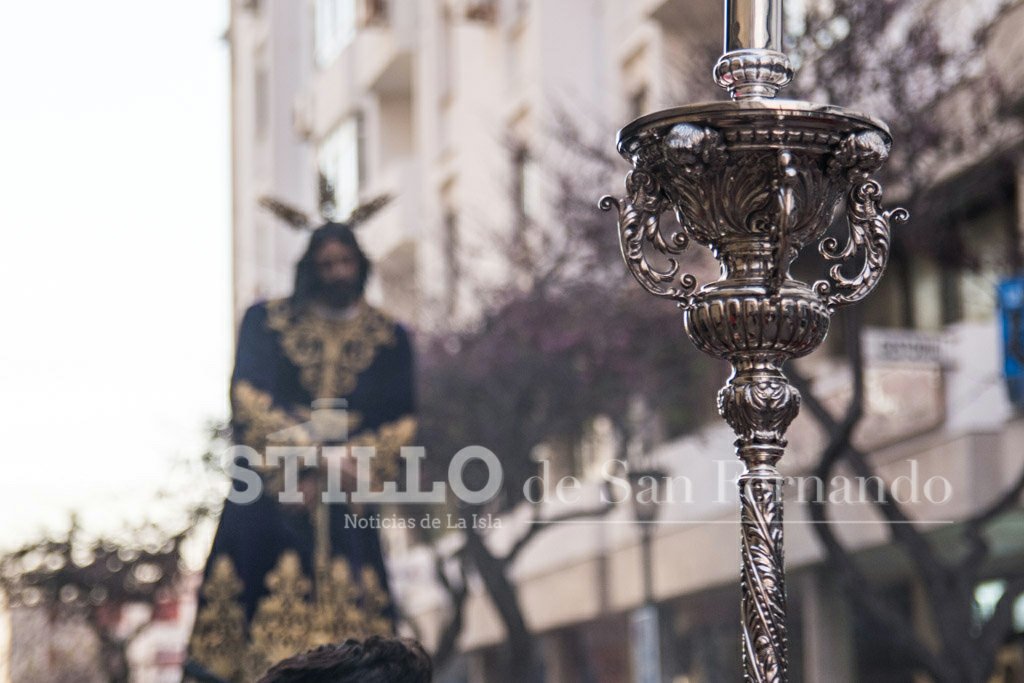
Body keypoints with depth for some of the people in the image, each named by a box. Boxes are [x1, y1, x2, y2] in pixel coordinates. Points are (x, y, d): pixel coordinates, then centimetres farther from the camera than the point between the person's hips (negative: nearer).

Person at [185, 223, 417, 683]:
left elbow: (401, 422, 6)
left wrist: (354, 466, -11)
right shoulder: (265, 322, 12)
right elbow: (247, 402, 0)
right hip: (268, 491, -1)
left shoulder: (390, 339, 14)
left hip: (348, 499, 1)